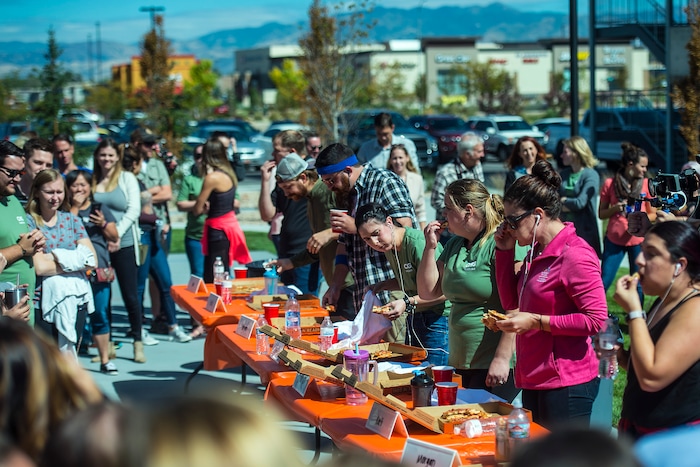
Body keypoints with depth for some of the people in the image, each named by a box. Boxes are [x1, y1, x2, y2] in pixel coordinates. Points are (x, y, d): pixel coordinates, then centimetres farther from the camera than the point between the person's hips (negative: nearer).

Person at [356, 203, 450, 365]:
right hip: (414, 319, 9)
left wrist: (407, 303, -27)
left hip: (439, 320, -9)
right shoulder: (389, 246, 6)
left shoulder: (417, 243, -21)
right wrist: (381, 286, 8)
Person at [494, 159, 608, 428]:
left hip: (567, 384, -9)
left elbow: (596, 319, -19)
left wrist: (537, 321, -20)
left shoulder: (575, 255, -16)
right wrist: (505, 250, 10)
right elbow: (510, 301, 20)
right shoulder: (537, 252, 13)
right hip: (535, 381, 10)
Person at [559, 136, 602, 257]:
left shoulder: (591, 175, -8)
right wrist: (570, 205, -10)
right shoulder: (563, 174, 11)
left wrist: (563, 201, 0)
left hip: (584, 230, -6)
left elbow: (580, 203, -16)